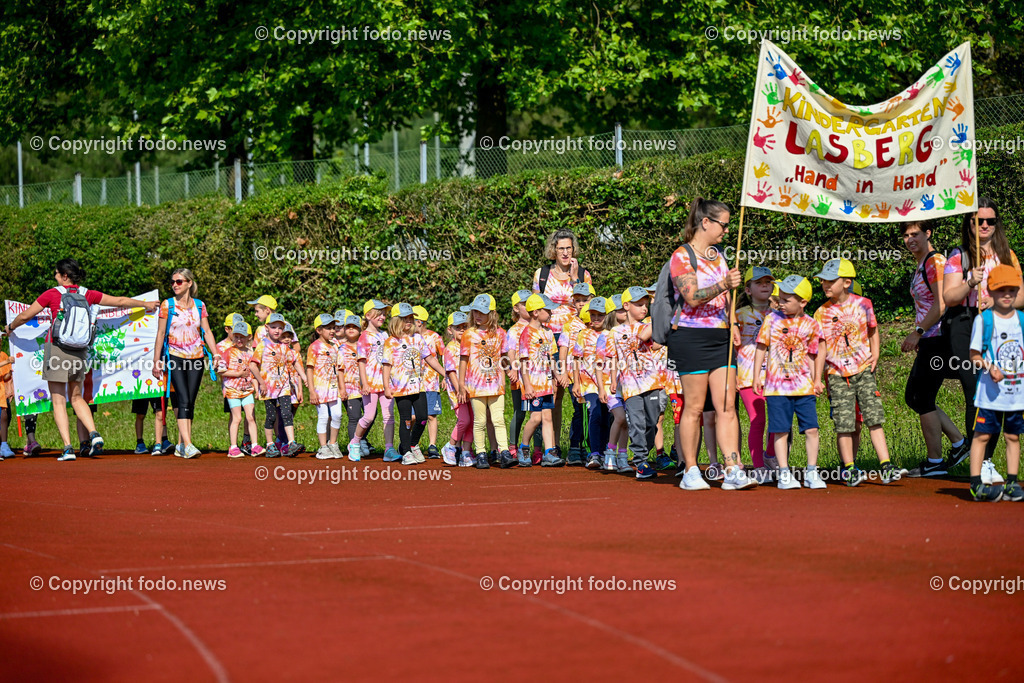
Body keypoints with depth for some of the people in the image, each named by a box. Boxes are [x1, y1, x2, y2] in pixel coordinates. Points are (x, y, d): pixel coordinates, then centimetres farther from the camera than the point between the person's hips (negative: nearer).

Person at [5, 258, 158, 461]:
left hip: (56, 348, -4)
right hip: (80, 352, 4)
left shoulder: (52, 294, -5)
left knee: (58, 401, 1)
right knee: (76, 397, 20)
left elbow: (25, 316, 3)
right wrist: (146, 305, 31)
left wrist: (10, 327, 24)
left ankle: (68, 448, -7)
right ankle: (94, 434, -1)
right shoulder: (87, 294, 5)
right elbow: (120, 301, 16)